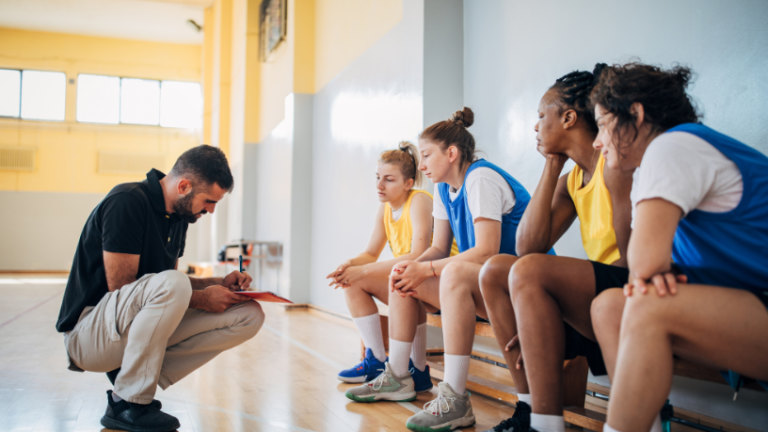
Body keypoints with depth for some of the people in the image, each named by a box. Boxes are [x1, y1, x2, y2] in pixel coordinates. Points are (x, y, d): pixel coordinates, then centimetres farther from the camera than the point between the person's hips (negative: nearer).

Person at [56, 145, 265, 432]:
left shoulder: (178, 215, 9)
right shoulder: (128, 201, -17)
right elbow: (120, 287, -20)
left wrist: (219, 284, 0)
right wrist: (199, 298, -21)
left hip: (145, 327, 8)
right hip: (89, 332, -8)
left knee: (249, 315, -6)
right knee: (169, 284, -38)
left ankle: (130, 378, -7)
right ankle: (127, 405, -19)